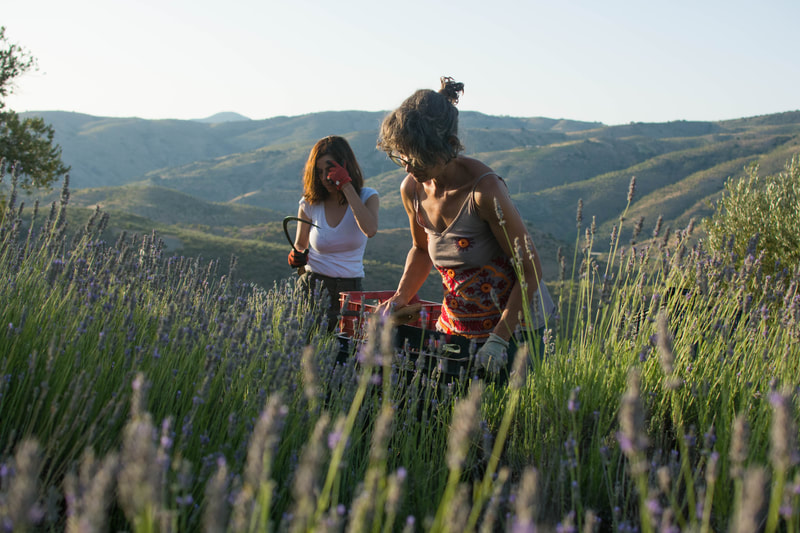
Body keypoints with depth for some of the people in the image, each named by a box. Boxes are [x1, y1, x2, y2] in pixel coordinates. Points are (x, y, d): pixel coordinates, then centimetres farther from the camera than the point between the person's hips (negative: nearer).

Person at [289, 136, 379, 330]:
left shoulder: (367, 197, 2)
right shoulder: (309, 204, 3)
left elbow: (370, 230, -20)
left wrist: (347, 186, -17)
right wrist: (297, 257, -8)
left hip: (350, 290, 0)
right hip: (313, 286, 0)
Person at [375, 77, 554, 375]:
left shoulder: (484, 191, -26)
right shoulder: (411, 189, -6)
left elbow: (530, 269, -19)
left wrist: (499, 338, -25)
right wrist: (400, 299, -1)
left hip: (516, 324, -5)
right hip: (456, 323, 6)